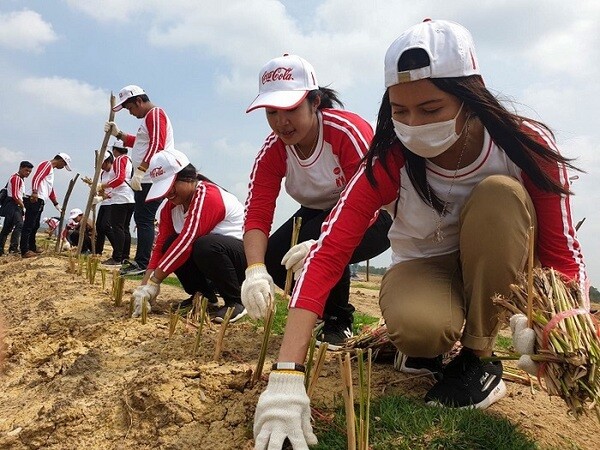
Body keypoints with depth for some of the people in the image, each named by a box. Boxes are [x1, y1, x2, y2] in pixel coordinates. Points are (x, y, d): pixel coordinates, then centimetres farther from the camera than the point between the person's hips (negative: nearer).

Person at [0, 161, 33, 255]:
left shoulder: (21, 179, 22)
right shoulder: (16, 178, -10)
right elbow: (15, 196, -17)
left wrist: (21, 205, 14)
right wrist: (23, 206, -9)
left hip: (16, 206, 10)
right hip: (12, 206, -10)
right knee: (19, 225, -21)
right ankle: (13, 247, -26)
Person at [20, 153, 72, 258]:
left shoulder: (51, 169, 28)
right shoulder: (46, 164, -2)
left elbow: (50, 189, 34)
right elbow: (36, 178, -19)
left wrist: (56, 204, 36)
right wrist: (35, 192, -31)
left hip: (39, 201, 10)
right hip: (33, 199, -10)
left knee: (35, 225, 15)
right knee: (28, 225, -11)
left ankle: (32, 247, 23)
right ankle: (25, 251, -12)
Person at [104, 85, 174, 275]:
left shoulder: (155, 113, -9)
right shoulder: (149, 117, 23)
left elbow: (157, 145, -21)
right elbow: (139, 143, 35)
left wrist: (140, 170, -25)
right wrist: (118, 134, 23)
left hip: (152, 179, -10)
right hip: (146, 179, 11)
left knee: (144, 219, -11)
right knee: (142, 218, 10)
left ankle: (142, 264, -10)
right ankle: (140, 261, 15)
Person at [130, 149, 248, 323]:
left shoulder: (207, 196, -25)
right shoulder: (170, 207, 3)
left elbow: (188, 241, -33)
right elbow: (161, 245, -4)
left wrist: (153, 283, -33)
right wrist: (144, 285, -18)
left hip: (245, 254, -8)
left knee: (205, 246, -36)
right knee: (170, 245, -13)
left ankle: (236, 302, -15)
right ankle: (205, 296, 3)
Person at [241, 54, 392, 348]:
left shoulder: (350, 131, -29)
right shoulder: (272, 151, -14)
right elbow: (257, 215, -23)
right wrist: (255, 270, -42)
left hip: (376, 217, -5)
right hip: (319, 214, 5)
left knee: (318, 251, -33)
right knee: (273, 259, -19)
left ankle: (339, 322, -4)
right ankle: (329, 314, 7)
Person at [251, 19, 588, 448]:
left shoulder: (527, 144, -22)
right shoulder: (389, 162, -24)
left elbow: (563, 254, -17)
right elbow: (326, 256, -31)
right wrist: (286, 379, -39)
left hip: (496, 270, 2)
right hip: (422, 268, -1)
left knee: (501, 192, -30)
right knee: (416, 327, -36)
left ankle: (478, 357, -14)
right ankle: (439, 338, 4)